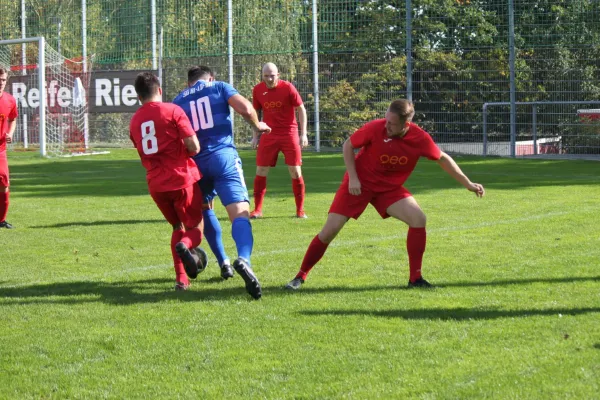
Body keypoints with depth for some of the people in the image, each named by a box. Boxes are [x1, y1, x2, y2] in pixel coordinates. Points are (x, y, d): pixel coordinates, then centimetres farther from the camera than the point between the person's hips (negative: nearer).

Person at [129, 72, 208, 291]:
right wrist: (186, 152, 9)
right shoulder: (173, 111, -6)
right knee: (194, 228, 9)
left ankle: (181, 278, 6)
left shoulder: (135, 121, 11)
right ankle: (186, 245, -27)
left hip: (155, 185, 4)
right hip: (182, 179, -4)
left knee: (178, 228, 22)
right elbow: (194, 147, -12)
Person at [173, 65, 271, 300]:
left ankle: (224, 263, 29)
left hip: (195, 163, 3)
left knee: (205, 210, 29)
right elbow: (245, 108, -3)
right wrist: (257, 125, 16)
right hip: (223, 156, -3)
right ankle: (244, 259, -43)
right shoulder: (219, 87, 11)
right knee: (240, 213, -15)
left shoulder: (178, 101, 16)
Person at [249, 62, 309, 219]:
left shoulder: (287, 88, -9)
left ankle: (300, 209, 8)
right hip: (268, 135, 2)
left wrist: (303, 134, -10)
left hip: (289, 134, -2)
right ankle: (257, 210, 8)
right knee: (260, 172, -1)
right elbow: (255, 112, 13)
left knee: (295, 172, -4)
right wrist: (255, 135, 9)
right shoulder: (258, 90, 0)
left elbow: (301, 110, -4)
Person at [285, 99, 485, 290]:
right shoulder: (375, 128, -24)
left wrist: (468, 184, 3)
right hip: (360, 183, -2)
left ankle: (415, 278, -7)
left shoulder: (420, 138, -17)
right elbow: (348, 145, -8)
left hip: (390, 187, 2)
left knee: (418, 219, -18)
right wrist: (352, 177, -15)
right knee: (330, 229, -9)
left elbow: (443, 158, 0)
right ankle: (301, 276, 6)